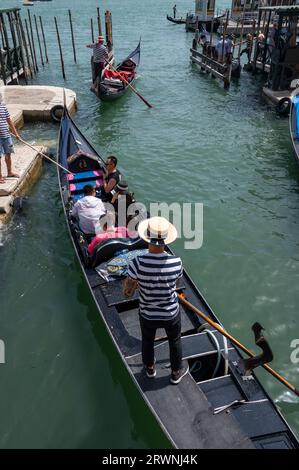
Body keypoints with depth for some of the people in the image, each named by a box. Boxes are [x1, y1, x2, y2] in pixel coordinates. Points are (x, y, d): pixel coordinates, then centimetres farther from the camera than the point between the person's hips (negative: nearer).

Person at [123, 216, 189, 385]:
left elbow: (128, 293, -19)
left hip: (147, 315, 0)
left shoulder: (137, 263, -31)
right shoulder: (176, 262, -26)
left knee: (147, 341, 31)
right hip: (171, 314, 0)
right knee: (175, 341, 30)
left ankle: (150, 368, 59)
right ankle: (176, 372, 54)